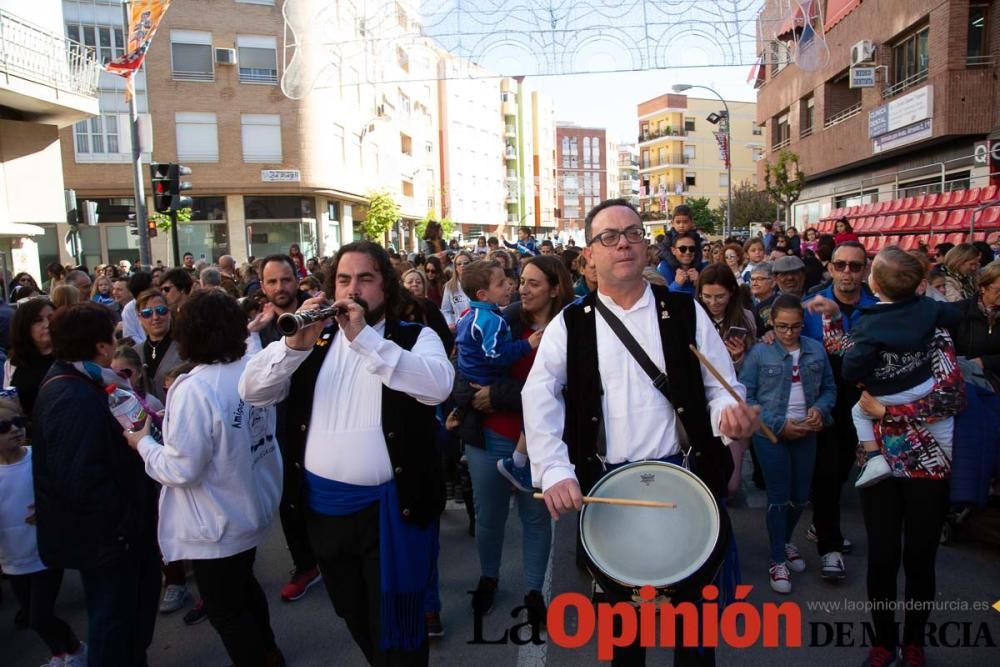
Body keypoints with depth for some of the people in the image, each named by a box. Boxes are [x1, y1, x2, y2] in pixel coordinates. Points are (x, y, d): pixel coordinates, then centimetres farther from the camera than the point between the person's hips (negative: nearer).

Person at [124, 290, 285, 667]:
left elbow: (182, 470, -25)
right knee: (244, 586, 30)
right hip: (253, 509, 8)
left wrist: (143, 443, -8)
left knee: (225, 609, 14)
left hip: (218, 525, -8)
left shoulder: (195, 389, -27)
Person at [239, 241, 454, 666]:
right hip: (324, 505, 5)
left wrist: (364, 337, -29)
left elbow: (438, 386, -26)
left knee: (396, 632, 7)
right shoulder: (315, 339, 6)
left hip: (391, 506, -4)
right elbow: (252, 392, -3)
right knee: (354, 618, 24)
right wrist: (293, 344, -21)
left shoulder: (415, 338, -5)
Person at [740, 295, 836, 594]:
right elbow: (746, 397, -11)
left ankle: (786, 541, 42)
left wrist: (820, 409, -14)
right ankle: (777, 561, 19)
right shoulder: (759, 352, -11)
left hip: (805, 433, 4)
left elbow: (829, 388, 7)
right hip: (771, 434, -4)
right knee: (778, 498, 3)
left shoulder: (816, 350, -1)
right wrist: (778, 424, -17)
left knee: (800, 497, 15)